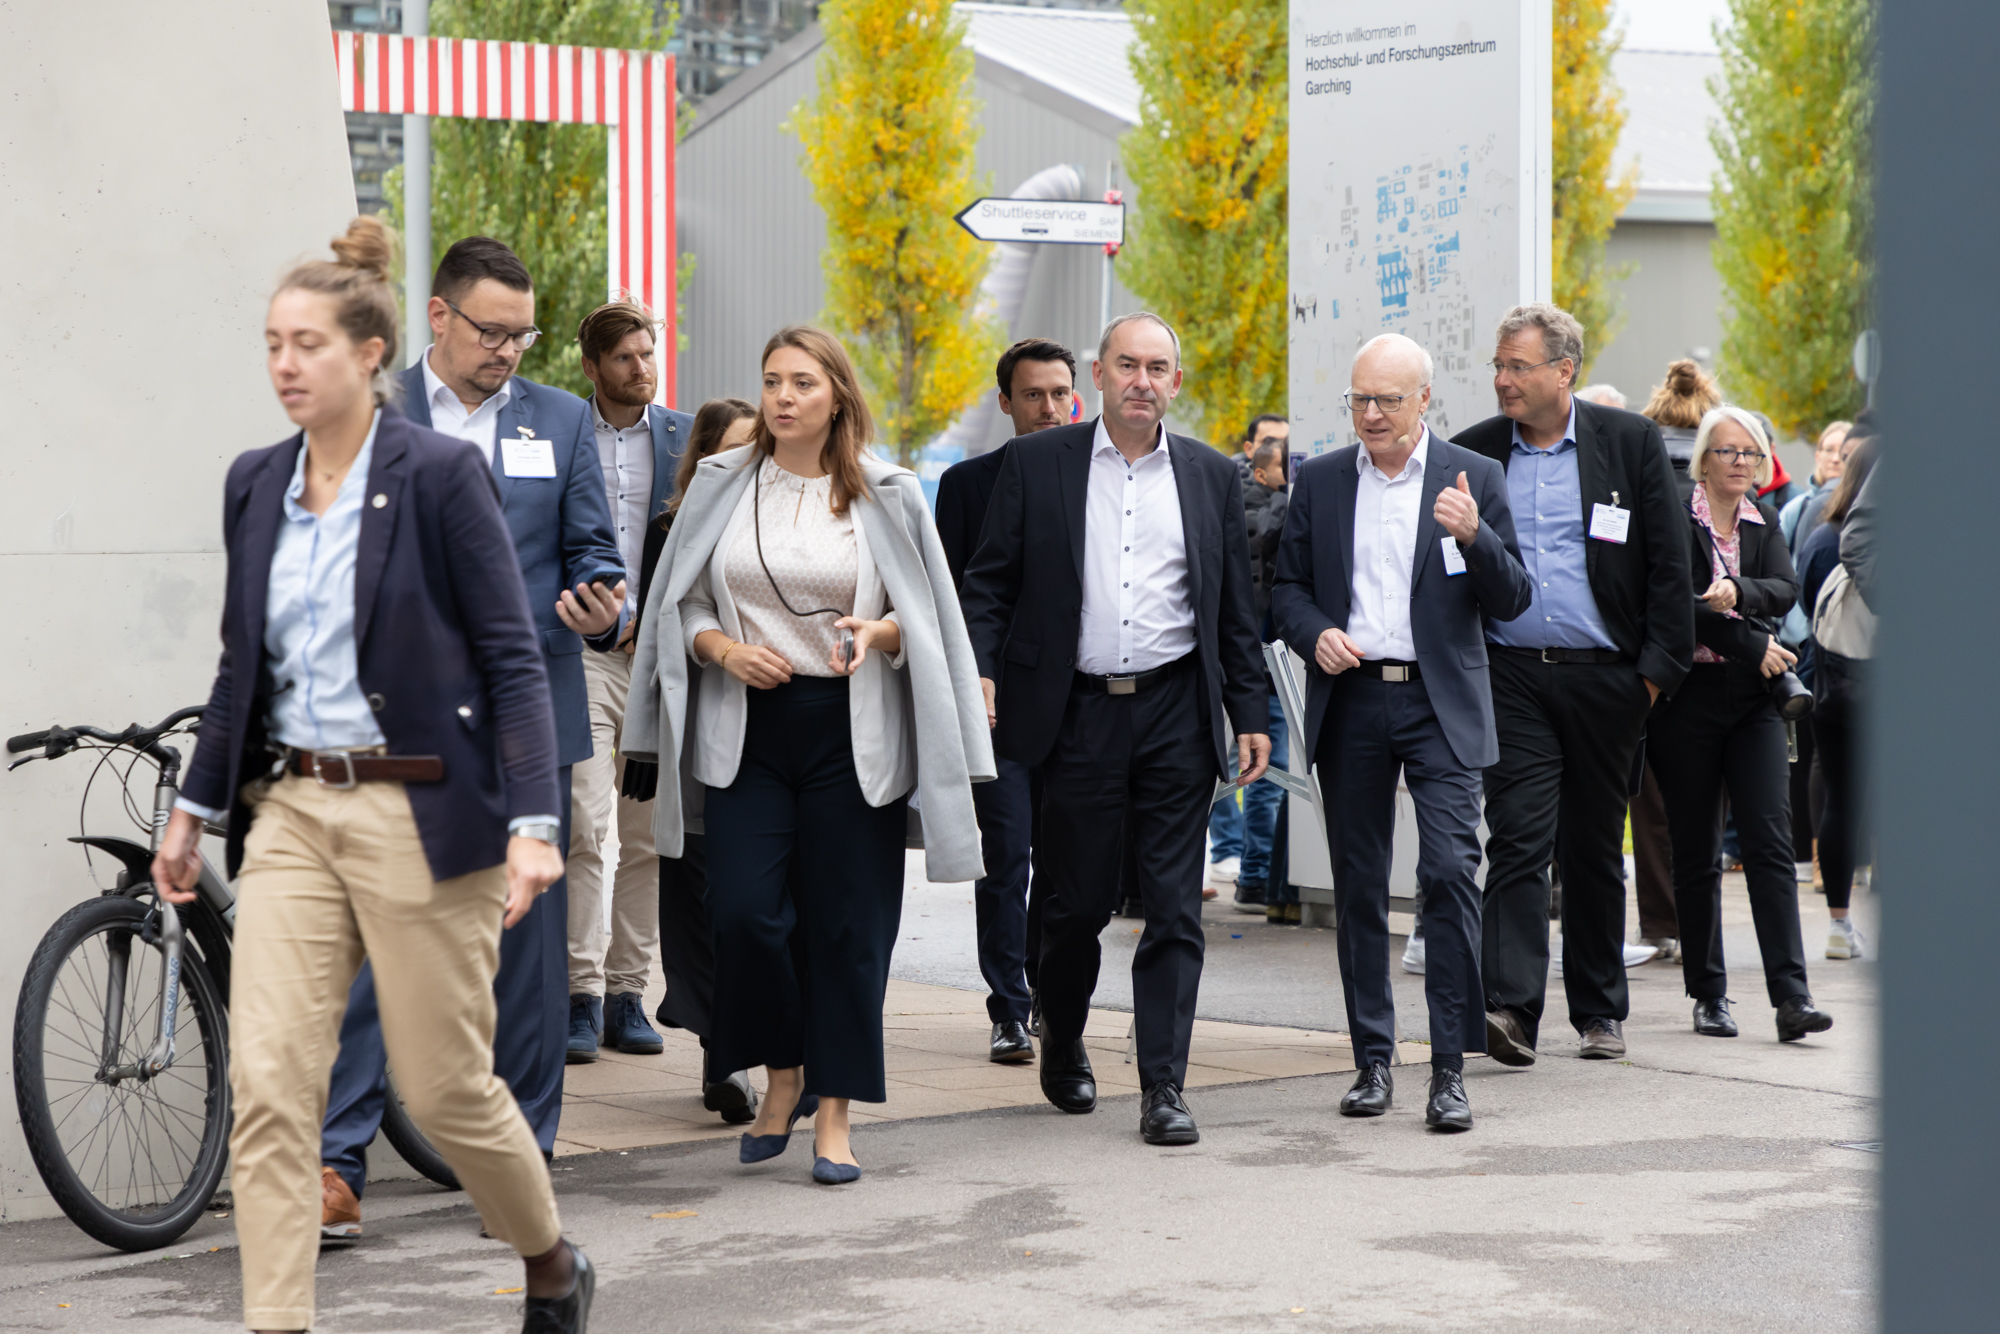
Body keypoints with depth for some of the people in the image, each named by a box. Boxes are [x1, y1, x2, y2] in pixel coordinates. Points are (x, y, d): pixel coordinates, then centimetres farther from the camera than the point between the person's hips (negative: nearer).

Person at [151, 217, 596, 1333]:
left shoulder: (441, 475, -9)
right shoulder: (255, 485, 8)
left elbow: (514, 659, -11)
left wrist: (534, 823, -20)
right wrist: (196, 807, 19)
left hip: (421, 813, -5)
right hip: (291, 811, 5)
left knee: (448, 1088, 5)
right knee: (267, 1083, -7)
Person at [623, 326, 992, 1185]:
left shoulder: (885, 494, 3)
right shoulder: (721, 485, 7)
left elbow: (926, 620, 6)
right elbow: (680, 605, 11)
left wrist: (878, 633, -14)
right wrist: (724, 647, -9)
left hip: (850, 735, -1)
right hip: (746, 730, 1)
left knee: (843, 922, -1)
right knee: (744, 911, -8)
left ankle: (834, 1114, 8)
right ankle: (784, 1075, 16)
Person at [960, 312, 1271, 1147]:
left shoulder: (1211, 477, 9)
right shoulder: (1035, 465, 4)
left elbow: (1235, 609, 11)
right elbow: (990, 580, 3)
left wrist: (1249, 715, 7)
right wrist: (980, 672, -10)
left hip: (1177, 714, 1)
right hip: (1078, 711, -1)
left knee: (1174, 909, -2)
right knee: (1076, 900, 6)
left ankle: (1163, 1087, 1)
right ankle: (1062, 1045, 30)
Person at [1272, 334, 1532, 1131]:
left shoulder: (1474, 478, 4)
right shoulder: (1320, 481, 10)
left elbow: (1511, 602, 1)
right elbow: (1287, 586, 14)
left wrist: (1476, 537, -18)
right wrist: (1315, 634, -7)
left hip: (1439, 704, -3)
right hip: (1350, 703, 3)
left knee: (1450, 871, -13)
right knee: (1358, 885, 6)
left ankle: (1450, 1068, -10)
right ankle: (1372, 1059, 15)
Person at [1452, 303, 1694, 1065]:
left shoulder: (1631, 442, 2)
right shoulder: (1473, 453, 6)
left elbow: (1669, 563, 1)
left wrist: (1658, 667, -4)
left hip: (1605, 679, 0)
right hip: (1511, 678, 0)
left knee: (1595, 849, 9)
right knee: (1518, 838, -11)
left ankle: (1599, 1009, 20)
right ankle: (1510, 1007, -18)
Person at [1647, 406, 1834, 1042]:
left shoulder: (1764, 524, 12)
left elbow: (1786, 589, -2)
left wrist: (1737, 593, -22)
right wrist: (1752, 646, -13)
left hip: (1753, 701, 4)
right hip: (1688, 697, -3)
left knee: (1770, 841, -7)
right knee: (1696, 853, 3)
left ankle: (1791, 995, -12)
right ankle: (1709, 995, 13)